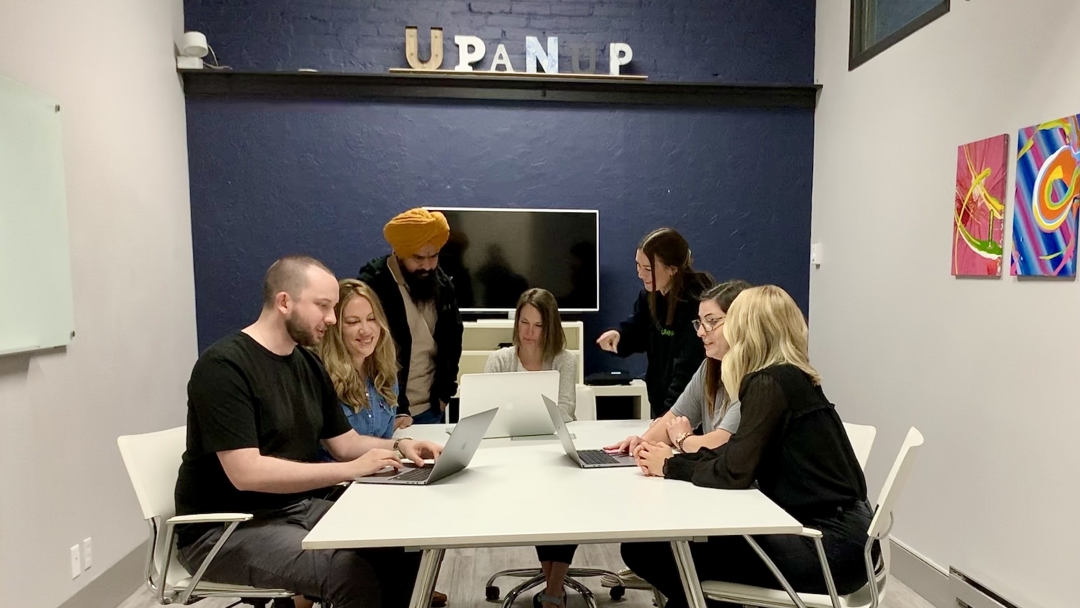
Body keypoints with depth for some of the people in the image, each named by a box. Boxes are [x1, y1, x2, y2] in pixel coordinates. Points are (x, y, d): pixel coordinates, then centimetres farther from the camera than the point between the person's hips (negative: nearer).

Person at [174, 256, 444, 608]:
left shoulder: (308, 365, 7)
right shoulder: (223, 366, -18)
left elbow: (345, 443, 13)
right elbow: (246, 473, -25)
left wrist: (397, 447, -6)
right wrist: (352, 470, -25)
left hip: (297, 509, 7)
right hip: (225, 529, -7)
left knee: (401, 548, -9)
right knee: (352, 574, -27)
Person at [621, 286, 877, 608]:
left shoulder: (770, 384, -18)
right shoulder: (790, 378, 11)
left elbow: (733, 473, -20)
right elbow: (736, 453, 12)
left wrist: (670, 468, -5)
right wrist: (677, 457, 0)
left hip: (830, 545, -9)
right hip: (833, 529, 9)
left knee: (655, 551, -7)